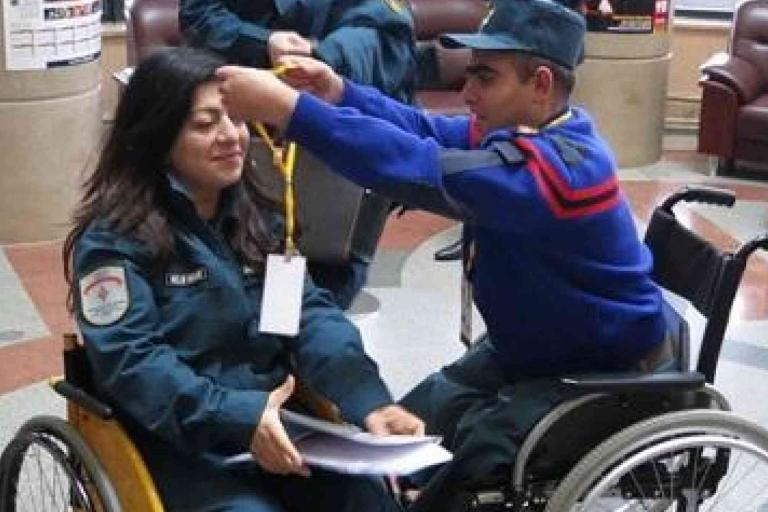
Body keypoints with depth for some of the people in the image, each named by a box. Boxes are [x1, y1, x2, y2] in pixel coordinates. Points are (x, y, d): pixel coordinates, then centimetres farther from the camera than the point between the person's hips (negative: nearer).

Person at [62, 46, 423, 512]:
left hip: (277, 422, 5)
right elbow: (129, 360, -16)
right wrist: (239, 418, -29)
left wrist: (368, 399, -15)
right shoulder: (114, 238, -7)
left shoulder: (254, 215, 12)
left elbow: (311, 313, 2)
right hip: (181, 443, -4)